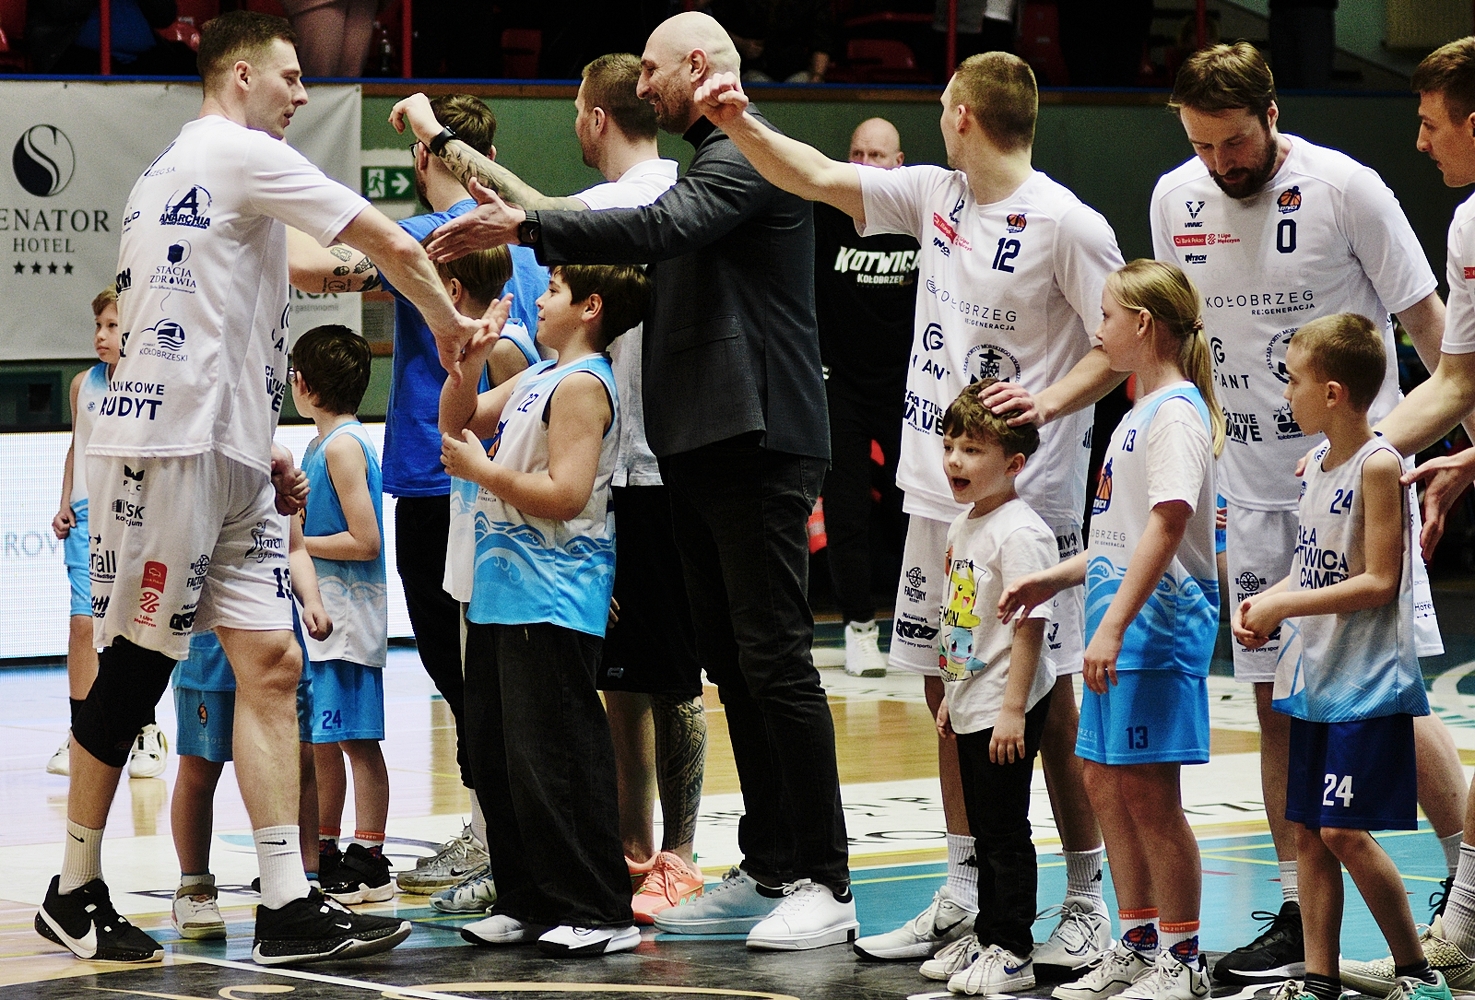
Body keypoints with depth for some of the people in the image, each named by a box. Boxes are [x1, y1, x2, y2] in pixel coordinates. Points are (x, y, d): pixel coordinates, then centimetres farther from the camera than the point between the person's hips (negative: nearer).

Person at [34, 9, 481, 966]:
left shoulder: (168, 169, 24)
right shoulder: (242, 152, -5)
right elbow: (395, 247, -6)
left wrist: (262, 453, 24)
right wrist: (449, 321, 11)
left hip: (225, 456, 9)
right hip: (170, 447, -9)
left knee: (271, 664, 2)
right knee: (135, 667, -2)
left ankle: (289, 905, -3)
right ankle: (77, 893, 7)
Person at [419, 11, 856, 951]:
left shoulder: (749, 160, -11)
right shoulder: (708, 166, 22)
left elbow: (664, 230, -27)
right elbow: (659, 262, 25)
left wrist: (528, 227, -27)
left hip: (757, 445, -10)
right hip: (703, 448, 10)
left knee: (776, 660, -10)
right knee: (733, 663, 11)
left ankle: (824, 883, -8)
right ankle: (767, 871, 17)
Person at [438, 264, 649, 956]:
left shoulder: (582, 384, -13)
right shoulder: (536, 379, 17)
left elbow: (565, 494, -21)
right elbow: (457, 422, 24)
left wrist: (480, 469, -14)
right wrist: (466, 359, 7)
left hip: (552, 605, -10)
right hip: (502, 595, 10)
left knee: (553, 757, -10)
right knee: (496, 756, 12)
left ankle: (598, 912, -7)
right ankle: (528, 901, 19)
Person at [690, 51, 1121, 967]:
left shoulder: (1065, 224, -11)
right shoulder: (934, 196, 9)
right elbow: (819, 178, 14)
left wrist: (1051, 399, -23)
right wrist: (741, 124, 5)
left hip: (1027, 502, -7)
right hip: (937, 493, 8)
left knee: (1046, 704, -4)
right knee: (949, 692, 11)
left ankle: (1089, 902, 5)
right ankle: (963, 898, 20)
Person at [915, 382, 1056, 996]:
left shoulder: (1020, 532, -18)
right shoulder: (963, 526, 11)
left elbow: (1029, 623, -21)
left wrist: (1012, 710, -23)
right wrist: (951, 695, 21)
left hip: (1007, 711, -9)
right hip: (971, 706, 9)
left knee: (1005, 831, -3)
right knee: (984, 830, 17)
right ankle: (986, 936, 26)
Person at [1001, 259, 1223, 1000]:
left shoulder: (1176, 411, -14)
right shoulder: (1141, 413, 18)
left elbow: (1168, 524, -23)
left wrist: (1115, 623, -27)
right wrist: (1054, 579, 22)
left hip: (1159, 624, -10)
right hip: (1123, 627, 10)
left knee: (1148, 789, -7)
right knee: (1105, 782, 13)